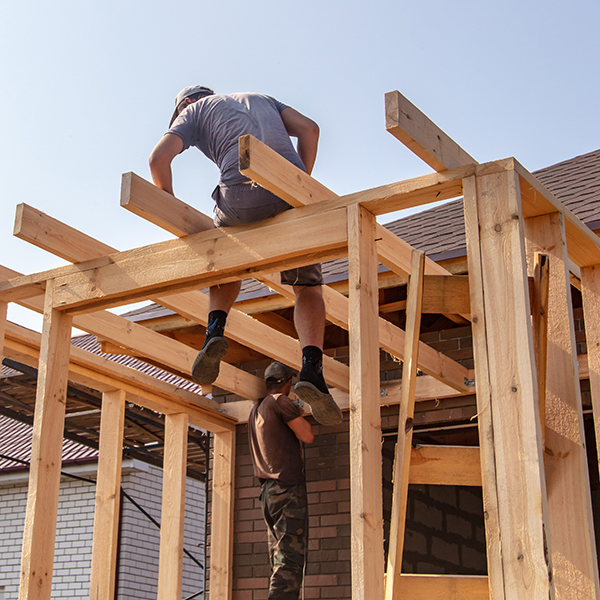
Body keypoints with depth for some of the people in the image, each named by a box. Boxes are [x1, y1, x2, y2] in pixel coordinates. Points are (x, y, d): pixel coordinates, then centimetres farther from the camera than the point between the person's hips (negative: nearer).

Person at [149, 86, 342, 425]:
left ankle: (216, 328, 4)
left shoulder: (193, 111, 27)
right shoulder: (261, 99, 38)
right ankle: (312, 368, -12)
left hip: (242, 189, -2)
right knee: (308, 287, 12)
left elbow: (159, 158, 9)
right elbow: (309, 128, 21)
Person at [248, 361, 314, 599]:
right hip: (288, 486, -9)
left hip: (268, 490, 9)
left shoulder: (255, 410, 21)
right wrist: (300, 415, 10)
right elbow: (307, 435, -7)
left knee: (279, 561, 7)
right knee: (290, 560, -15)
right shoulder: (280, 401, -4)